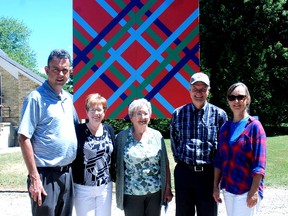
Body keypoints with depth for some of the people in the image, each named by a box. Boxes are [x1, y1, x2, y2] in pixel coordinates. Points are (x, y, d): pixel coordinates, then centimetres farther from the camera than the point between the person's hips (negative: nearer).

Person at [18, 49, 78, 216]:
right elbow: (24, 139, -15)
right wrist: (34, 177, -19)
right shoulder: (36, 98, -12)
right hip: (46, 174, -7)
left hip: (67, 172, 7)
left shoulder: (68, 98, 9)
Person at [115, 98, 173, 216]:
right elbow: (117, 166, 0)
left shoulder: (157, 136, 1)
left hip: (155, 192, 2)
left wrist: (168, 188, 4)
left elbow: (165, 164, 5)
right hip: (131, 193, -2)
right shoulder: (122, 137, -3)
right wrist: (119, 191, -3)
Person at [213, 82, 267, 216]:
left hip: (247, 190, -5)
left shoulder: (254, 126, -8)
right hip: (228, 189, 5)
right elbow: (219, 159, 11)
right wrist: (216, 186, 9)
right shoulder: (225, 127, 8)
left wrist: (253, 192, -17)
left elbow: (259, 163, -12)